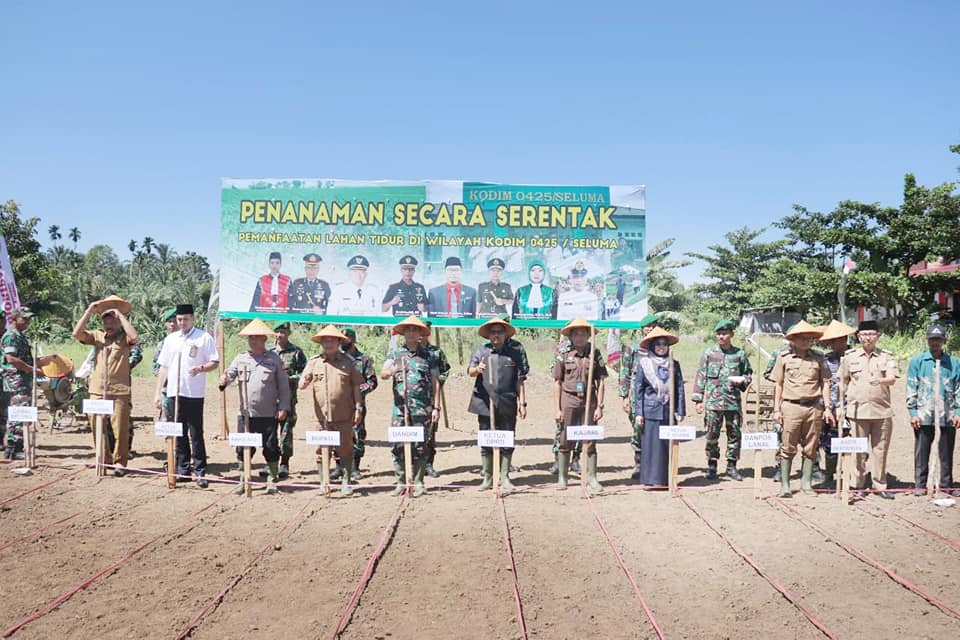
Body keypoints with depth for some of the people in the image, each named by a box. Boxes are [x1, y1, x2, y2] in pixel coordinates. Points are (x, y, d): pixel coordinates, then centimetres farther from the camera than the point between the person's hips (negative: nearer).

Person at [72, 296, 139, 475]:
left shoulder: (125, 338, -1)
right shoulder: (97, 335, 9)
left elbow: (134, 337, -23)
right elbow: (77, 333, -4)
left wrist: (120, 314, -14)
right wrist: (89, 310, -5)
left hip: (119, 391, -4)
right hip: (97, 391, 4)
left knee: (120, 429, -2)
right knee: (97, 426, 9)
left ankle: (119, 463, 9)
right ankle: (104, 459, 24)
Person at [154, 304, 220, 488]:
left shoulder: (204, 338, 0)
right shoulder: (170, 339, 14)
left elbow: (215, 362, -2)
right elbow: (164, 367, 16)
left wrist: (201, 368, -22)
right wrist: (158, 392, 11)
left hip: (194, 394, -5)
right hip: (173, 393, 5)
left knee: (196, 434, -4)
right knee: (178, 435, 9)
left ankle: (201, 473, 0)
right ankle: (183, 470, 18)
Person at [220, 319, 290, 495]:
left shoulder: (274, 358, 2)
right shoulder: (240, 359, 8)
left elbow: (283, 385, 3)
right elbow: (230, 374, 2)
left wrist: (283, 407, -3)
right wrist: (224, 381, -22)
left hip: (268, 414, -2)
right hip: (245, 413, 2)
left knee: (271, 447, 4)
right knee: (243, 447, 6)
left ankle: (272, 480, 17)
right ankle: (243, 480, 19)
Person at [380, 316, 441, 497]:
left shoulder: (428, 355, 9)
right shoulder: (395, 353, 9)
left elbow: (435, 382, 8)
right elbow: (383, 374, -6)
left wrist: (436, 407, 2)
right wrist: (391, 371, -30)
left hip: (423, 409, 0)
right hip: (400, 408, 1)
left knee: (420, 446, 2)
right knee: (398, 446, 0)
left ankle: (418, 482, 11)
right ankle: (400, 482, 10)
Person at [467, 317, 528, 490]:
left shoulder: (516, 351, 5)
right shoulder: (480, 350, 5)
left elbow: (520, 380, 7)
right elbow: (470, 371, -8)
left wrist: (522, 403, 4)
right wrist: (477, 369, -31)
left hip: (508, 405, 0)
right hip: (485, 403, 0)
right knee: (486, 443, 5)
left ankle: (504, 477, 18)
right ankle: (488, 478, 15)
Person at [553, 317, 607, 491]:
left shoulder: (595, 354, 3)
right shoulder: (564, 355, 1)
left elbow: (600, 382, 5)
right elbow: (557, 383, 2)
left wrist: (599, 406, -1)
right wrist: (558, 409, -1)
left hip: (588, 401, 1)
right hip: (568, 400, -1)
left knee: (590, 441, 5)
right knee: (564, 441, 5)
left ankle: (592, 477, 14)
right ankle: (561, 477, 14)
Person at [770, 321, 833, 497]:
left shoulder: (818, 358, 8)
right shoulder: (784, 357, 4)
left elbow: (825, 383, 12)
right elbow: (778, 384, 6)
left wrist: (827, 408, 5)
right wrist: (776, 409, 2)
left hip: (814, 407, 2)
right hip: (791, 406, -2)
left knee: (810, 448, 8)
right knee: (788, 448, 0)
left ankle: (806, 483, 19)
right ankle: (785, 485, 7)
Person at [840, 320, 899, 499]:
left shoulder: (886, 356, 6)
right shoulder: (850, 356, 7)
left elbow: (892, 379, -6)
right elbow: (843, 381, 14)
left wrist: (881, 380, -28)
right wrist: (842, 404, 12)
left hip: (882, 410, 0)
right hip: (858, 410, 0)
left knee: (880, 449, 5)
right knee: (859, 450, 3)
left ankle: (880, 486, 15)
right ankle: (858, 485, 13)